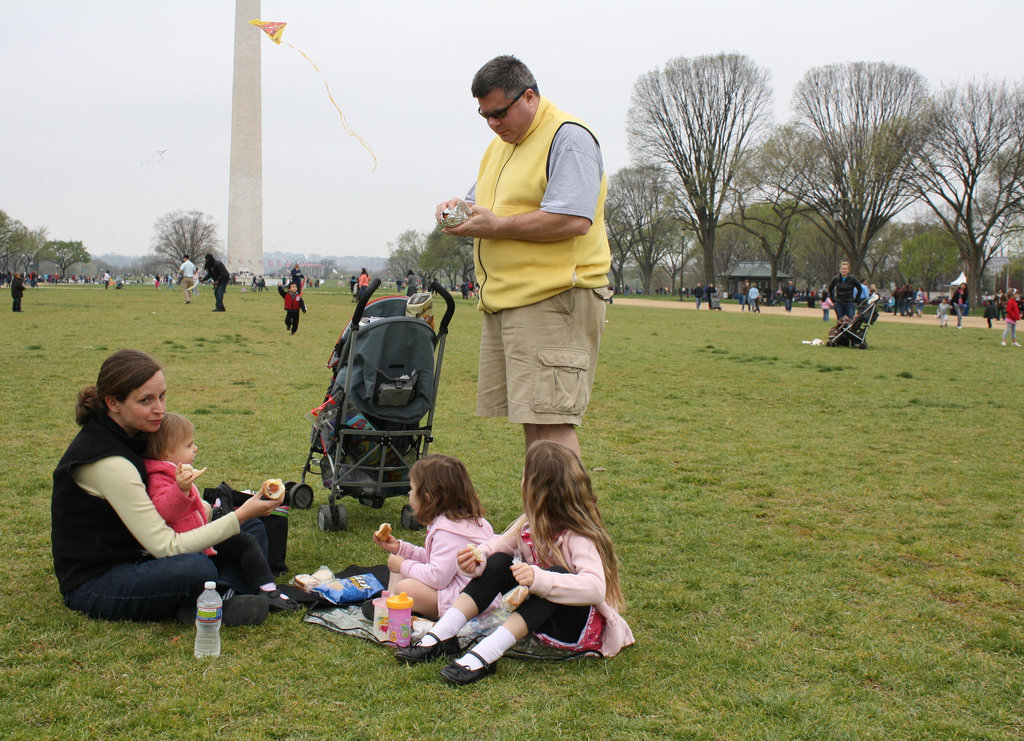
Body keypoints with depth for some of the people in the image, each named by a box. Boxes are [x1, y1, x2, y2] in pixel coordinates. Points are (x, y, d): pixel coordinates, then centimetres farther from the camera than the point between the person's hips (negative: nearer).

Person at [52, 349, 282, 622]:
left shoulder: (129, 435, 3)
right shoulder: (106, 461, -26)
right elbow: (166, 547, -26)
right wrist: (240, 516, -26)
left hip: (135, 557, 10)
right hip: (92, 587, -10)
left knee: (253, 529, 7)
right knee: (197, 569, -38)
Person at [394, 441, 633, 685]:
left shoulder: (579, 537, -25)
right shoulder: (530, 524, -4)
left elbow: (595, 588, -39)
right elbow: (497, 546, 6)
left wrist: (539, 579, -50)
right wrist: (477, 558, -18)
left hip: (584, 627, -7)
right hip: (541, 615, 7)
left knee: (557, 573, -35)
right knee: (499, 562, -8)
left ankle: (484, 655, -42)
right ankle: (440, 637, -15)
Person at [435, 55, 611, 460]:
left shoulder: (567, 137, -8)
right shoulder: (500, 145, 22)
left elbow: (573, 220, -20)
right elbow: (486, 207, 31)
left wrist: (495, 226, -15)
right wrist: (460, 208, 7)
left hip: (555, 298, -9)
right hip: (504, 299, 9)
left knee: (549, 420, -13)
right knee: (530, 418, 11)